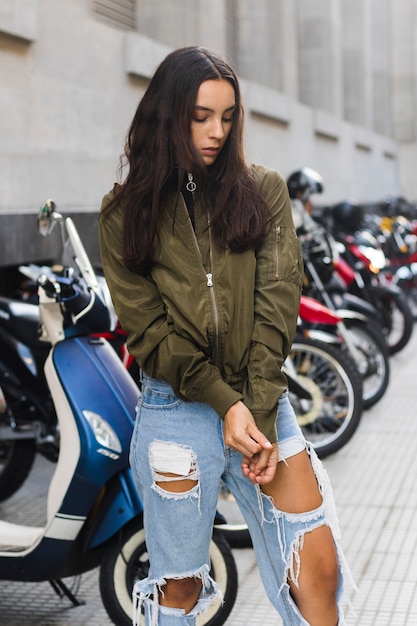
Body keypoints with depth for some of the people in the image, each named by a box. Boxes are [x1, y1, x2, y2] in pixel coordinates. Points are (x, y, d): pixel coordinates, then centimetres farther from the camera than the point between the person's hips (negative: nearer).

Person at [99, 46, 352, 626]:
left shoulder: (264, 191, 5)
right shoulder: (124, 213, 2)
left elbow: (276, 302, -3)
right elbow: (146, 326, -4)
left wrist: (261, 415, -11)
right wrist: (226, 403, -13)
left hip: (262, 402, 2)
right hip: (176, 409, -1)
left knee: (319, 568, -3)